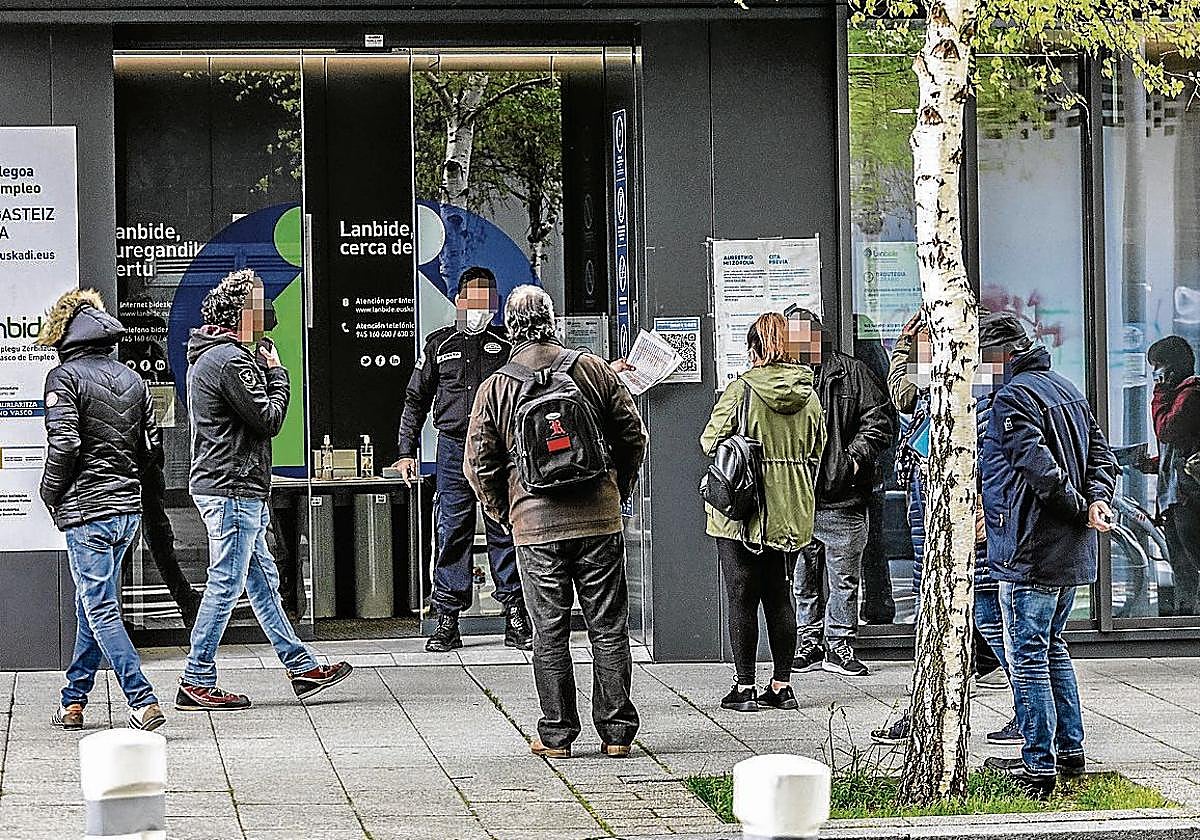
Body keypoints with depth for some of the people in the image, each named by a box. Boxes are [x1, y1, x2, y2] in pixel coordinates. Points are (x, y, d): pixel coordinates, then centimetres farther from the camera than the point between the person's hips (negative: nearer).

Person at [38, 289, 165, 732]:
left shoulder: (65, 376, -9)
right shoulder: (131, 378, 11)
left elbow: (64, 444, -18)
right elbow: (152, 446, 10)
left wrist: (51, 496, -5)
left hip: (87, 510, -7)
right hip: (129, 507, 7)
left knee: (100, 609, -5)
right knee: (92, 604, 17)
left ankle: (143, 702, -15)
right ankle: (74, 703, 24)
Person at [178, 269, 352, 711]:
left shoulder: (211, 355, 16)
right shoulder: (230, 361, -18)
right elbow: (269, 419, -17)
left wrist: (264, 369, 8)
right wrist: (277, 372, -3)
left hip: (231, 489, 11)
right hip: (232, 489, -11)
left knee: (262, 581, 14)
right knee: (226, 584, -6)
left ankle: (301, 666, 21)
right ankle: (196, 683, -2)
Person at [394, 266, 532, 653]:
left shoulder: (507, 344, 7)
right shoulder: (439, 344, 10)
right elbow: (416, 399, 13)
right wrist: (407, 451, 8)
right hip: (453, 449, 0)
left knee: (504, 532, 0)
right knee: (452, 534, 0)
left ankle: (516, 620, 5)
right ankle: (447, 622, 3)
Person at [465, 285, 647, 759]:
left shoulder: (494, 390, 0)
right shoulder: (593, 371, 2)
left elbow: (479, 465, 0)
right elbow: (633, 434, 6)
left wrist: (505, 514, 13)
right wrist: (618, 490, 18)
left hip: (535, 528, -1)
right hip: (599, 521, 1)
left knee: (549, 634, 6)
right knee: (609, 630, 6)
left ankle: (557, 734, 8)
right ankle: (616, 732, 8)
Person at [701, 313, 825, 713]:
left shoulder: (742, 390, -13)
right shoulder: (808, 394, 2)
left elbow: (710, 441, -9)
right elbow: (816, 453, 10)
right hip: (792, 515, 4)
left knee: (742, 599, 3)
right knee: (781, 598, 12)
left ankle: (745, 687, 4)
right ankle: (782, 685, 14)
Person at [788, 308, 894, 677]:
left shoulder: (850, 373, 3)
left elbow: (879, 421, 2)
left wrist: (856, 456, -9)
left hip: (841, 499, -2)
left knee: (844, 577, 3)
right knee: (804, 578, 9)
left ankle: (839, 645, 11)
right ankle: (809, 642, 19)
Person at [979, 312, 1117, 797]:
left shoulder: (1012, 398, -14)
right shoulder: (1067, 389, 15)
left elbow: (1040, 466, -23)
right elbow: (1100, 454, 12)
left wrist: (1081, 509, -14)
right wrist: (1098, 500, -3)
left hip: (1031, 550, -9)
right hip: (1072, 552, 9)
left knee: (1026, 653, -4)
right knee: (1051, 646, 21)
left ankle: (1039, 765, -4)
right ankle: (1070, 750, 24)